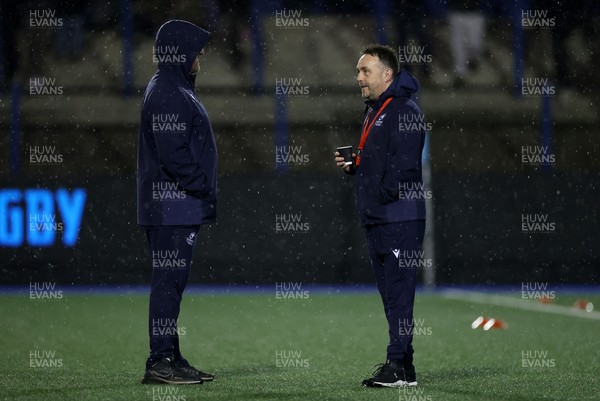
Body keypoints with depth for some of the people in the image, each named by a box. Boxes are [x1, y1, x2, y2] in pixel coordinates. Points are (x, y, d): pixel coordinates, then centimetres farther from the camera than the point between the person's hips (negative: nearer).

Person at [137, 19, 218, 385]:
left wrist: (204, 191, 16)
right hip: (172, 207, -10)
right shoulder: (167, 94, -14)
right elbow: (173, 153, -21)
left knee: (173, 282, 11)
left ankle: (171, 359, 14)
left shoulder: (177, 90, 20)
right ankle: (161, 362, -9)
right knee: (169, 280, -9)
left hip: (181, 206, 10)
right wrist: (204, 187, -15)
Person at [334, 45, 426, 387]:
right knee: (391, 294, 11)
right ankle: (402, 367, 16)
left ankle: (399, 366, -9)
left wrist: (382, 198, -16)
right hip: (375, 218, 10)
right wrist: (352, 165, 8)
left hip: (399, 219, -10)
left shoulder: (404, 111, -12)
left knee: (398, 292, -10)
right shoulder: (373, 111, 19)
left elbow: (403, 167, -20)